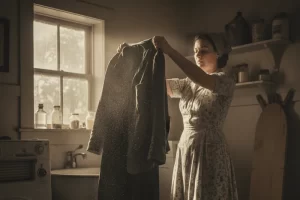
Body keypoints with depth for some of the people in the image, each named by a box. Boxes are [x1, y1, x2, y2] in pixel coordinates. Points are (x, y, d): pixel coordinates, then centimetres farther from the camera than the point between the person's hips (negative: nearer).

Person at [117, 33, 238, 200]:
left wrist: (169, 50, -33)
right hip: (185, 150, 6)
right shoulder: (188, 84, 14)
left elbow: (204, 80, -27)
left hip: (209, 151, -6)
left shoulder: (226, 81, -6)